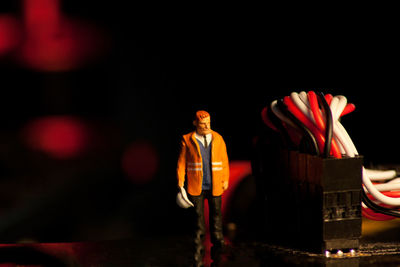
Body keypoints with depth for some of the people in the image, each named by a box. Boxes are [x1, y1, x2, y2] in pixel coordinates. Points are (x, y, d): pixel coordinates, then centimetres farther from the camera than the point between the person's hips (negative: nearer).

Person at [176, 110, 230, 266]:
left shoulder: (218, 139, 5)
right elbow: (182, 162, 3)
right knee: (198, 217, 0)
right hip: (195, 187, -2)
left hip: (215, 186, 2)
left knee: (216, 215, 6)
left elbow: (224, 160, 11)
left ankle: (217, 245, 23)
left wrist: (225, 179, 9)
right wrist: (180, 183, 0)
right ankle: (198, 253, 6)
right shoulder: (187, 140, -1)